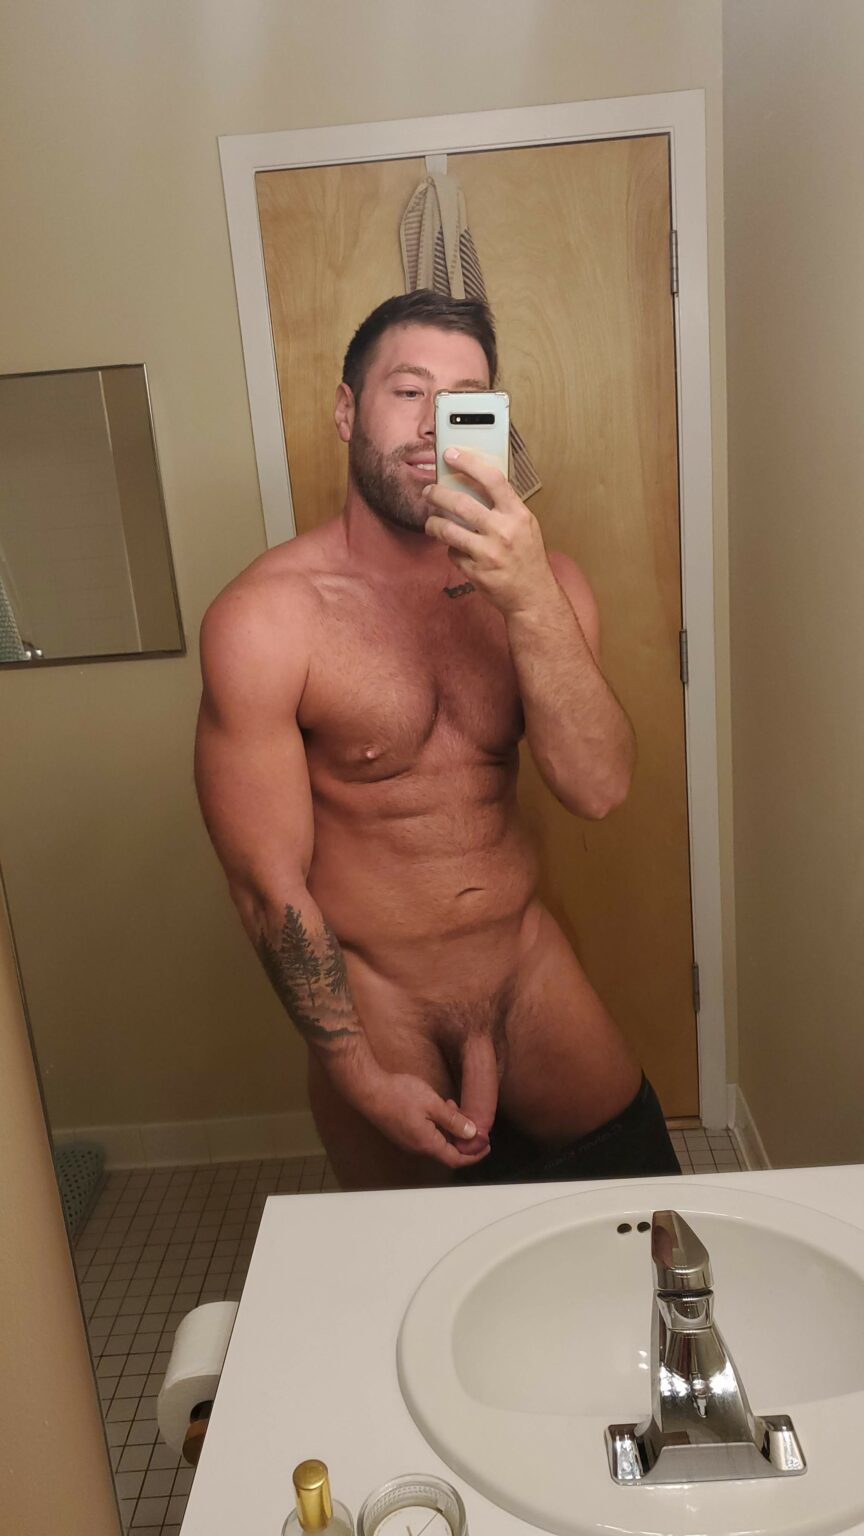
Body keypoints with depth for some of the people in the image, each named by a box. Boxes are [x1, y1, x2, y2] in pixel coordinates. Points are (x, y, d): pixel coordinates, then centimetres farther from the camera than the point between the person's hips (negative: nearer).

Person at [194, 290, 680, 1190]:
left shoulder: (535, 581, -4)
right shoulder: (264, 619, -17)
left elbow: (597, 789, -18)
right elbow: (270, 884, -15)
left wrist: (531, 598, -31)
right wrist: (364, 1079, -11)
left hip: (534, 975, 4)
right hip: (374, 1011, -3)